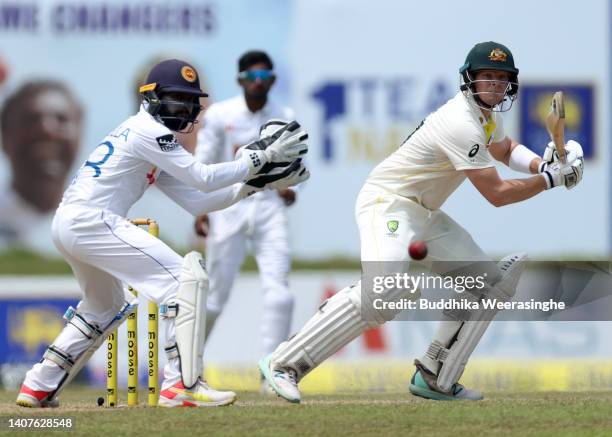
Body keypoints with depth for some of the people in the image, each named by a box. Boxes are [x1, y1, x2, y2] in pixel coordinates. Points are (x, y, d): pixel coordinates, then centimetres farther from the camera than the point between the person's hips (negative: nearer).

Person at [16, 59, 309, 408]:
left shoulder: (151, 136, 22)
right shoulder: (148, 130, -7)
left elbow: (195, 201, 16)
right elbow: (203, 179, -13)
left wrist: (256, 182, 10)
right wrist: (261, 156, -8)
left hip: (67, 226, 11)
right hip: (92, 222, -11)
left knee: (105, 309, 31)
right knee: (187, 277, -12)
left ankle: (39, 388, 31)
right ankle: (183, 385, -18)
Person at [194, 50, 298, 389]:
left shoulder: (285, 119, 4)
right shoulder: (219, 115, -2)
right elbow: (203, 164, 1)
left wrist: (291, 188, -8)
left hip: (270, 208, 1)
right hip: (229, 207, -1)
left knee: (279, 293, -12)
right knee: (216, 294, 3)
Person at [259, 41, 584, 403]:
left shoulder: (488, 115, 9)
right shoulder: (463, 123, -22)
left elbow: (505, 149, 31)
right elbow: (497, 194, -20)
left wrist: (542, 164, 11)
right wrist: (552, 178, -10)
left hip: (424, 215, 11)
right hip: (387, 202, -11)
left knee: (491, 283, 9)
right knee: (387, 290, -34)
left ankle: (435, 381, 12)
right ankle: (284, 364, -31)